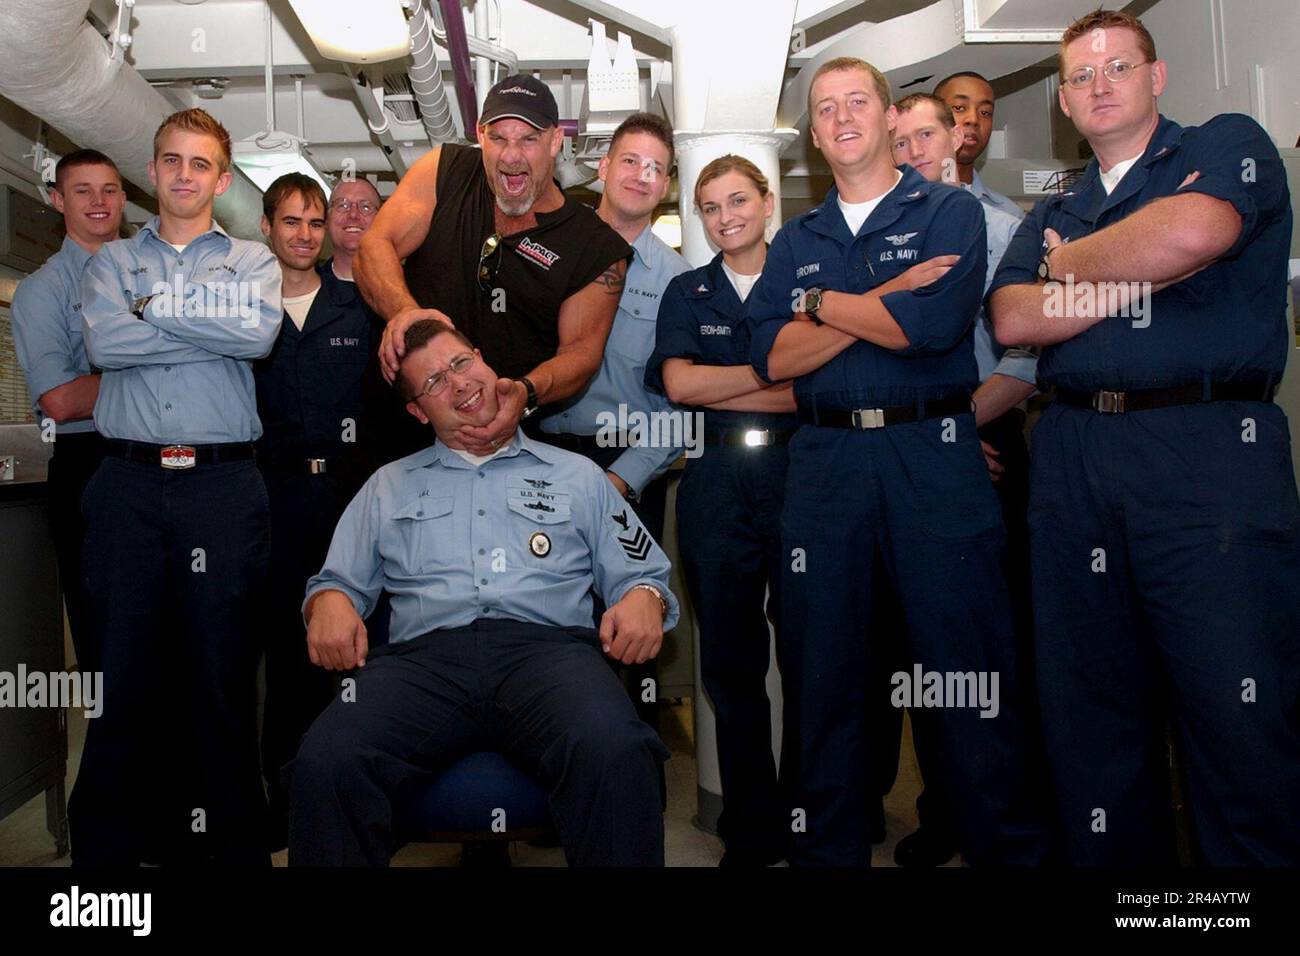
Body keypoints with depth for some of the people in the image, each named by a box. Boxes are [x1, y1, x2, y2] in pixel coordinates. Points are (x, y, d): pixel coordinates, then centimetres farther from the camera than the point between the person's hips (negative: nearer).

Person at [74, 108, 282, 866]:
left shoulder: (253, 261, 12)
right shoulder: (113, 261, 15)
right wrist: (215, 330, -3)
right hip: (128, 483, 2)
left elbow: (260, 331, -10)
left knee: (223, 673, 3)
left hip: (223, 484, -1)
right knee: (122, 667, 6)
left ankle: (231, 837, 16)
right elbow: (103, 342, -5)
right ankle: (108, 841, 19)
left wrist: (153, 305, -3)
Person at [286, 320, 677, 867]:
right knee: (327, 762, -31)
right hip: (424, 657, 2)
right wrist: (330, 601, 0)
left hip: (546, 647, -1)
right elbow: (338, 580, 24)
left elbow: (639, 575, 20)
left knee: (615, 755, -35)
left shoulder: (577, 475, 24)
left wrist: (644, 597, -5)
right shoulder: (388, 486, 29)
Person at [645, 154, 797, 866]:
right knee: (731, 663, 6)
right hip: (715, 481, 2)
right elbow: (678, 383, -2)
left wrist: (718, 390, -7)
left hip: (797, 470, -1)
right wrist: (779, 371, -4)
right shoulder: (687, 292, 14)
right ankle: (752, 831, 19)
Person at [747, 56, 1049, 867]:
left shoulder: (950, 212, 7)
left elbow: (934, 324, -12)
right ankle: (830, 848, 22)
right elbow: (773, 356, 1)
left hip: (934, 455, -3)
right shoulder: (796, 241, 16)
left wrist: (821, 303, -1)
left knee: (971, 669, 0)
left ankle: (1009, 844, 17)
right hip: (824, 459, 3)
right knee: (826, 671, 8)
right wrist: (885, 302, -7)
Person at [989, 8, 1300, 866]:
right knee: (1092, 706, 10)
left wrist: (1074, 263, 2)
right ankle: (1115, 854, 25)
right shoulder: (1054, 212, 20)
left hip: (1210, 447, -4)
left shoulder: (1229, 146, 8)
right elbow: (1013, 319, 2)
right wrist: (1141, 269, -5)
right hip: (1075, 459, 5)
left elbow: (1191, 233, -15)